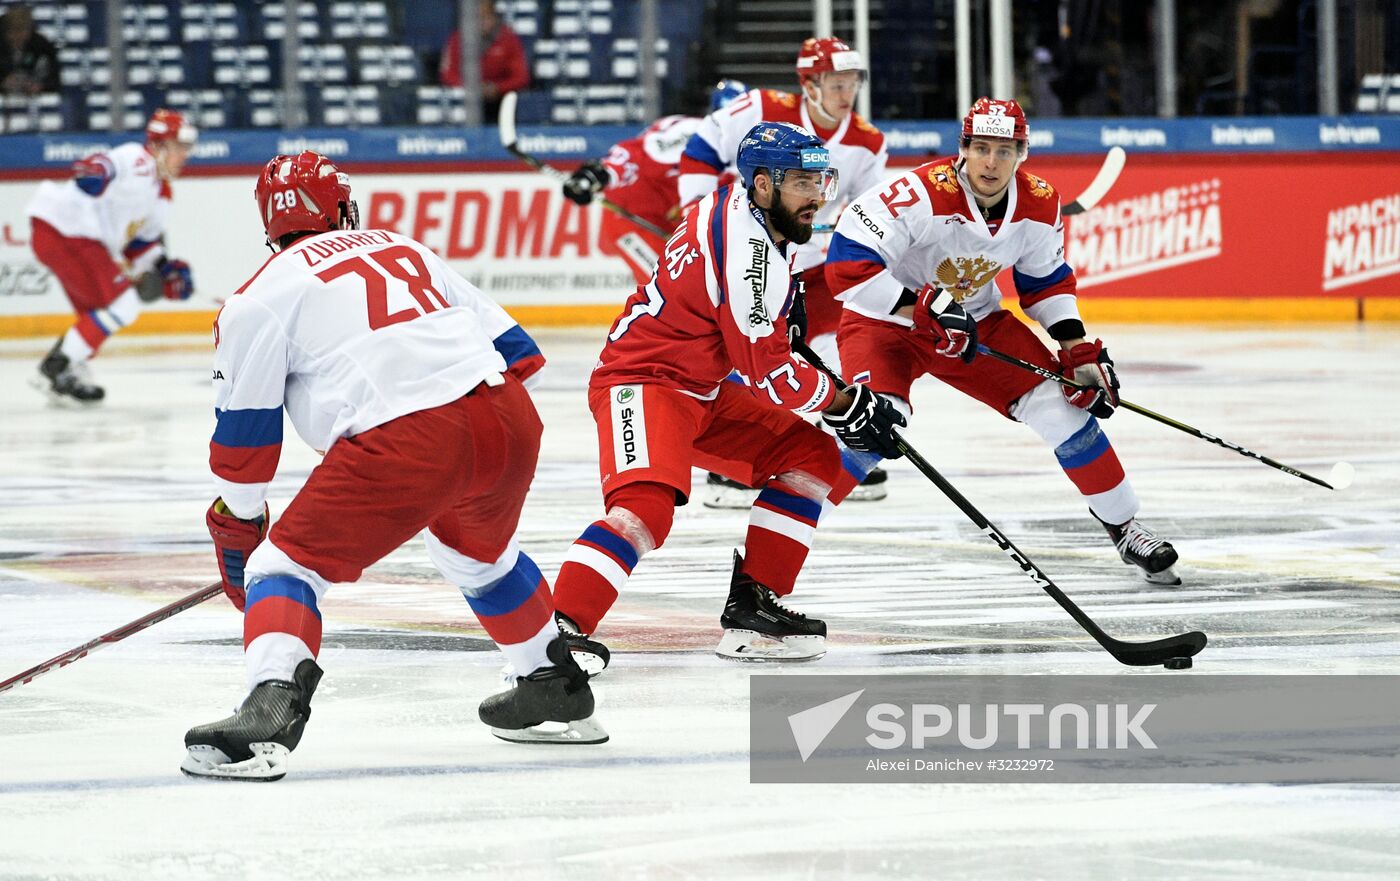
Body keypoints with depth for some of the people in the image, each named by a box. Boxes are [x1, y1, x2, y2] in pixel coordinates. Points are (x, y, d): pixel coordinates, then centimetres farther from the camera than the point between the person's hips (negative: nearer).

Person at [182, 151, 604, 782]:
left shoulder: (261, 298, 12)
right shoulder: (406, 250, 28)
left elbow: (244, 429, 10)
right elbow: (515, 350, 25)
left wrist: (237, 526, 21)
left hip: (403, 445, -6)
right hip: (507, 423, 6)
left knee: (286, 564, 1)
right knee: (477, 552, 36)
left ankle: (270, 711, -23)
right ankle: (556, 689, 46)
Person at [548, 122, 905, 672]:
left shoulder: (738, 211, 8)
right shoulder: (748, 245, -22)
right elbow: (765, 367, -19)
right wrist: (847, 406, -8)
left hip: (703, 391, 11)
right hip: (641, 382, -11)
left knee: (811, 457, 9)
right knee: (646, 505, -33)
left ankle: (751, 606, 8)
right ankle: (557, 630, -39)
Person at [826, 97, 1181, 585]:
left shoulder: (1039, 205, -11)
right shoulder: (922, 194, -31)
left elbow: (1047, 280, 7)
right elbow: (846, 265, -34)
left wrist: (1079, 351, -1)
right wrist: (923, 311, -36)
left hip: (977, 322, 6)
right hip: (886, 320, -5)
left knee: (1061, 406, -2)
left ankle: (1125, 526, 17)